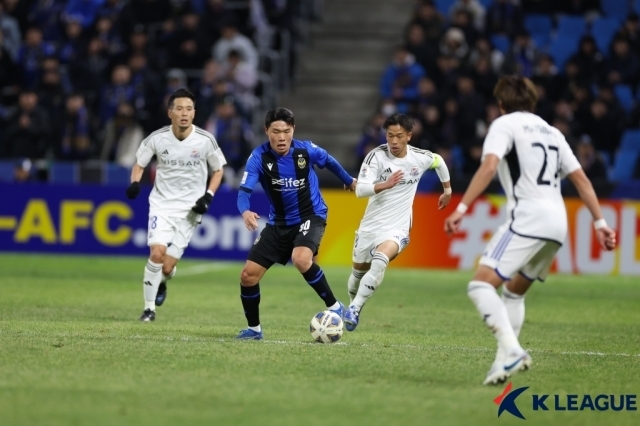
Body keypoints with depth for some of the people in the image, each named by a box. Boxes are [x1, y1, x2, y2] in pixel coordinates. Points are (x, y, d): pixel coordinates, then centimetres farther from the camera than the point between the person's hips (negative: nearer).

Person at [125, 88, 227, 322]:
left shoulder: (205, 140, -8)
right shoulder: (157, 138, -8)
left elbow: (218, 170, 8)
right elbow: (139, 163, 8)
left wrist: (208, 196, -6)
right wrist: (135, 182, -13)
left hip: (189, 208, 0)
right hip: (161, 203, 0)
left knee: (167, 266, -5)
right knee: (157, 253, -21)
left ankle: (161, 283, 33)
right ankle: (149, 307, -4)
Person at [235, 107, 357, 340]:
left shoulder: (306, 150, -15)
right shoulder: (259, 157, -17)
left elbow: (328, 161, 7)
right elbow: (244, 190, -27)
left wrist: (349, 181, 23)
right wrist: (245, 211, -49)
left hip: (311, 216, -3)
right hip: (279, 223, 3)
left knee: (301, 259, -33)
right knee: (248, 275, -2)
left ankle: (334, 306, -15)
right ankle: (254, 329, 20)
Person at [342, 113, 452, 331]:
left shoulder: (420, 158, -7)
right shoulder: (376, 156, -13)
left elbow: (439, 161, 18)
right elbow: (360, 190, -23)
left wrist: (447, 190, 29)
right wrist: (385, 184, -39)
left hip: (396, 228, -2)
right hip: (370, 224, 2)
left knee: (379, 262, -31)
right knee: (359, 271, 16)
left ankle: (354, 309, -27)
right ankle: (353, 306, 44)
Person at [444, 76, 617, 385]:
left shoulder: (504, 124, 4)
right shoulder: (551, 131, 24)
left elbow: (489, 166, -14)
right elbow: (581, 179, 21)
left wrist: (461, 208, -19)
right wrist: (599, 223, 21)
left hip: (527, 217, -8)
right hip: (557, 222, 8)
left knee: (481, 284, -13)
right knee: (514, 291, 23)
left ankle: (511, 351, -31)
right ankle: (507, 359, 11)